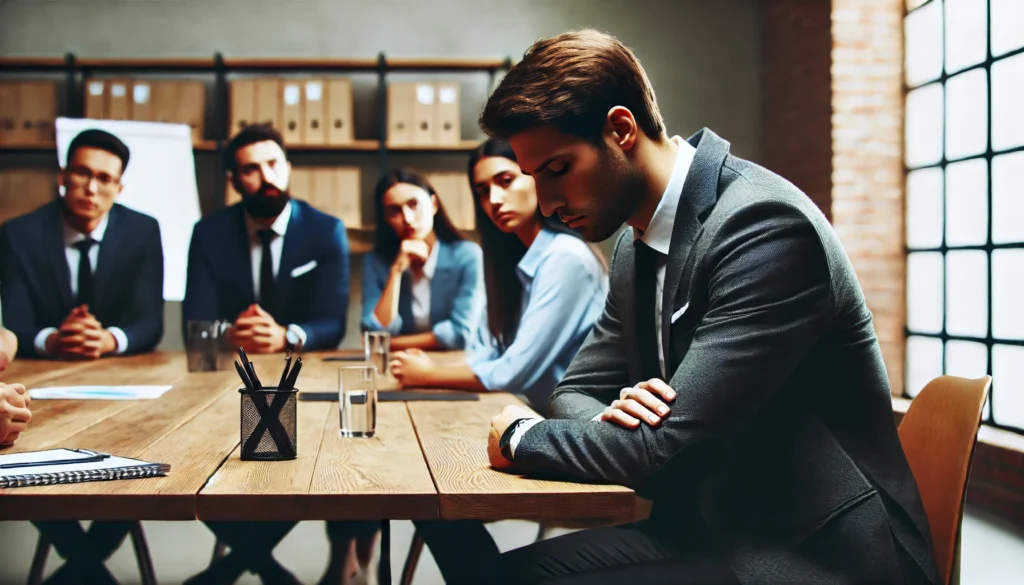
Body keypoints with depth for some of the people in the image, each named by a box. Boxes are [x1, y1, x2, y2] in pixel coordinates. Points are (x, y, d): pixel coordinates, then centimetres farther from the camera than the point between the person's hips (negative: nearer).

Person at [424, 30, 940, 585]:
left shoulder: (766, 224, -20)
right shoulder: (635, 247, 7)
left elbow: (665, 450, -23)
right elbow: (576, 390, 15)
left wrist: (521, 435, -7)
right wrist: (611, 418, -9)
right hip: (712, 532, 8)